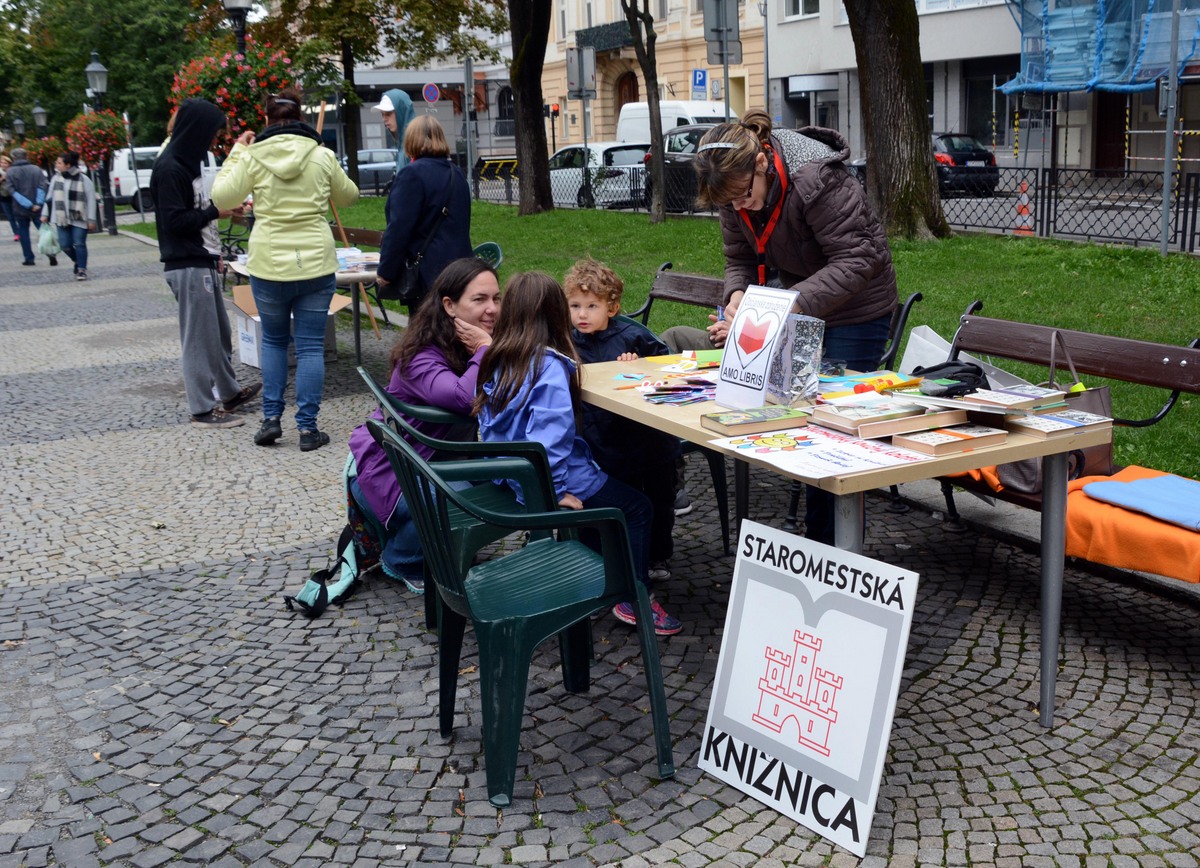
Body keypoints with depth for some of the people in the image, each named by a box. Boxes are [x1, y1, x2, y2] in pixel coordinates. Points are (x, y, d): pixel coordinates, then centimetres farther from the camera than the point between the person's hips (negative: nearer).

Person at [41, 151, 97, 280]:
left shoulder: (83, 180, -9)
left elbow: (91, 200, -9)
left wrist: (91, 219, -12)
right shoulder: (56, 178, 6)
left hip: (79, 219, -4)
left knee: (79, 244, -5)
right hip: (62, 219, 5)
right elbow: (50, 197, 13)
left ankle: (82, 269, 5)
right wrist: (45, 214, 11)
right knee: (65, 245, 2)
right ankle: (79, 263, 25)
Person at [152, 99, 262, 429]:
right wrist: (216, 211, -15)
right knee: (199, 337, -3)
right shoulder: (169, 169, -15)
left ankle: (229, 392, 32)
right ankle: (203, 408, 5)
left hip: (202, 262, 10)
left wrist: (212, 251, 18)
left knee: (220, 332, 18)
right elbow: (174, 221, -20)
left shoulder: (186, 163, 15)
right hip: (187, 266, -10)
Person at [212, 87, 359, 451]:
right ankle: (308, 428, 4)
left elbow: (221, 198, 1)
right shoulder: (322, 156, -1)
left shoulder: (253, 156, -5)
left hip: (268, 264, 0)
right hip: (315, 263, 0)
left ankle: (271, 418, 14)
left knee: (273, 340, 19)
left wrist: (236, 153, 9)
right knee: (310, 345, 5)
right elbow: (348, 196, 15)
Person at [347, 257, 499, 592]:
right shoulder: (421, 357, -26)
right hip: (386, 472, -7)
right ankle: (403, 562, -1)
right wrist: (485, 350, -31)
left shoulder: (484, 347, -3)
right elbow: (463, 397, -45)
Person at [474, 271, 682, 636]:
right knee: (637, 508, 8)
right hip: (542, 480, -9)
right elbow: (549, 433, -30)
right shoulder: (550, 366, -23)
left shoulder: (497, 360, 1)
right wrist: (556, 490, -23)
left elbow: (489, 421, 12)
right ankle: (633, 598, 12)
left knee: (607, 482, 30)